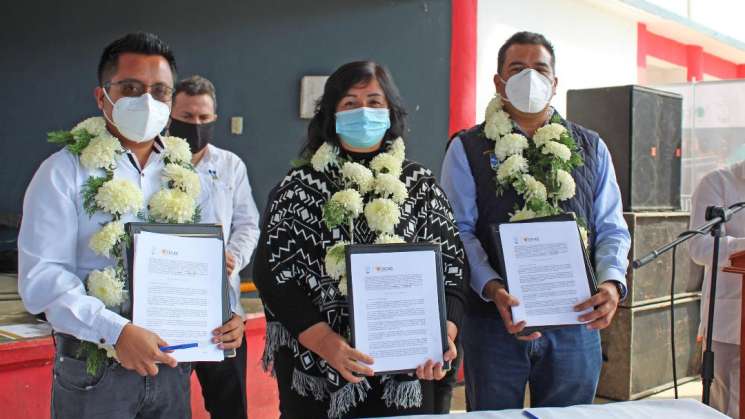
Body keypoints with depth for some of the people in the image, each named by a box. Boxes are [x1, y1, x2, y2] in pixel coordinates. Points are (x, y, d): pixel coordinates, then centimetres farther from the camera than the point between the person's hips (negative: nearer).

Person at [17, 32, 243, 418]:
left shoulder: (182, 173, 7)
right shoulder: (66, 171, -8)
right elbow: (40, 276, -15)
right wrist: (115, 331, -26)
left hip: (170, 367, 5)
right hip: (94, 372, -4)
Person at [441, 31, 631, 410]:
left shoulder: (590, 148, 11)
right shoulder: (467, 149, 2)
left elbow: (612, 230, 7)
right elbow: (460, 232, -6)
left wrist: (612, 282, -12)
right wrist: (492, 289, -22)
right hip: (494, 320, -2)